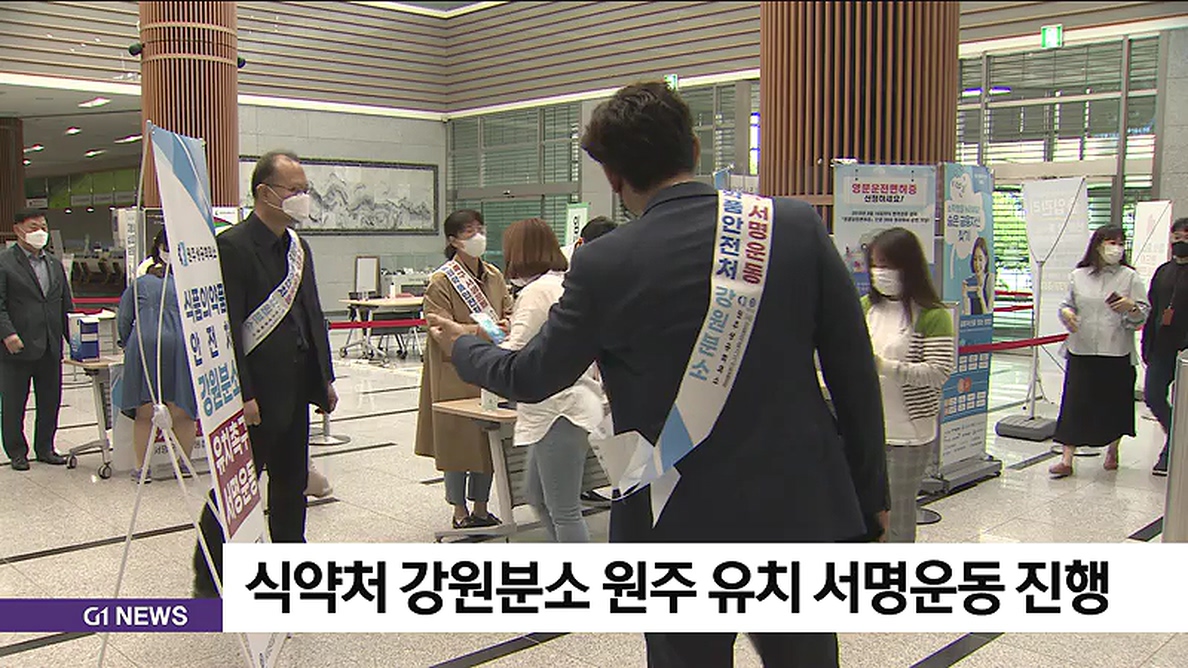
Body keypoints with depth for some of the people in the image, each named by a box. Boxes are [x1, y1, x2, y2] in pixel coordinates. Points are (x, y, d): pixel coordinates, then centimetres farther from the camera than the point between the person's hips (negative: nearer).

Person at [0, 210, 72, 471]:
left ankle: (45, 448, 23)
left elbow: (66, 305, 16)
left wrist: (73, 336, 8)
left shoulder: (55, 264, 15)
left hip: (51, 347, 5)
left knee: (50, 401, 10)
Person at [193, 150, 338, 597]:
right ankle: (208, 577, 18)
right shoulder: (232, 246, -14)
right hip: (255, 393, -8)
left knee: (292, 483, 16)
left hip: (294, 389, 8)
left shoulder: (298, 247, 12)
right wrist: (242, 395, -22)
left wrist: (325, 378, 15)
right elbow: (227, 327, -19)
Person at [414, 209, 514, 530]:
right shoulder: (441, 281, -10)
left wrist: (505, 325, -9)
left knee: (488, 438, 10)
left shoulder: (494, 276, 9)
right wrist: (479, 329, -26)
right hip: (455, 372, -6)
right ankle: (460, 511, 17)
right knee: (457, 439, 2)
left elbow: (509, 312, 13)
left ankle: (481, 507, 25)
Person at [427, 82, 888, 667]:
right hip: (802, 509, 3)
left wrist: (461, 346, 23)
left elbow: (530, 378, 2)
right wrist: (871, 492, 11)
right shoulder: (799, 225, -6)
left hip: (685, 527, -2)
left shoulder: (605, 265, -12)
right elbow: (855, 372, -2)